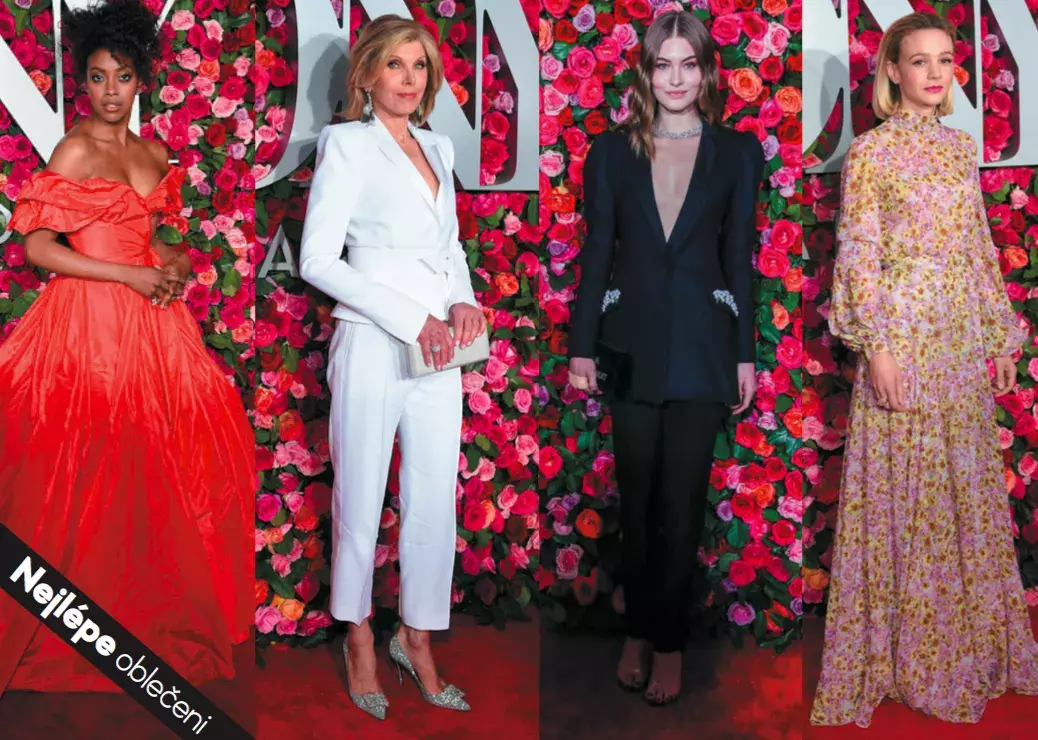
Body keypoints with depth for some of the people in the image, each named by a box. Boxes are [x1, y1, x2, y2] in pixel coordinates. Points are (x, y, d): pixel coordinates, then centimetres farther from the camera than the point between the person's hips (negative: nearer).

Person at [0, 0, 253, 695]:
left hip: (151, 321, 6)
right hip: (89, 320, -6)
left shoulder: (155, 154, 13)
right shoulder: (74, 151, -6)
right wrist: (132, 275, -14)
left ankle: (162, 605, 17)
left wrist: (175, 263, 1)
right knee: (93, 465, -4)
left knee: (162, 455, 4)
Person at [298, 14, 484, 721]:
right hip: (373, 345, -5)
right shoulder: (348, 144, -4)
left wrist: (464, 300, 0)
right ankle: (360, 637, 27)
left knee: (436, 502, 9)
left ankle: (417, 638, 27)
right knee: (362, 503, 7)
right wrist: (409, 320, -16)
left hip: (440, 351, 6)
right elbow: (317, 258, -11)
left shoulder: (439, 147, 15)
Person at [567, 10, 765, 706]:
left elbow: (740, 258, 3)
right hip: (633, 342, 1)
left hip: (702, 346, -1)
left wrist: (745, 355, 1)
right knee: (636, 499, 10)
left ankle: (666, 640, 16)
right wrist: (582, 347, 1)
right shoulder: (612, 153, 5)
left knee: (682, 502, 2)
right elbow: (597, 255, 4)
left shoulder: (739, 152, 3)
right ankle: (641, 629, 25)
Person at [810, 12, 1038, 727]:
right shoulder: (871, 151, -6)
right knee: (905, 488, 1)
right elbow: (859, 257, -10)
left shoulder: (962, 147, 12)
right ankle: (909, 651, 14)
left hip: (963, 332, 6)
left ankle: (970, 639, 28)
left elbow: (980, 248, 15)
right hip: (903, 328, -6)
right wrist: (875, 346, -17)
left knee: (968, 485, 12)